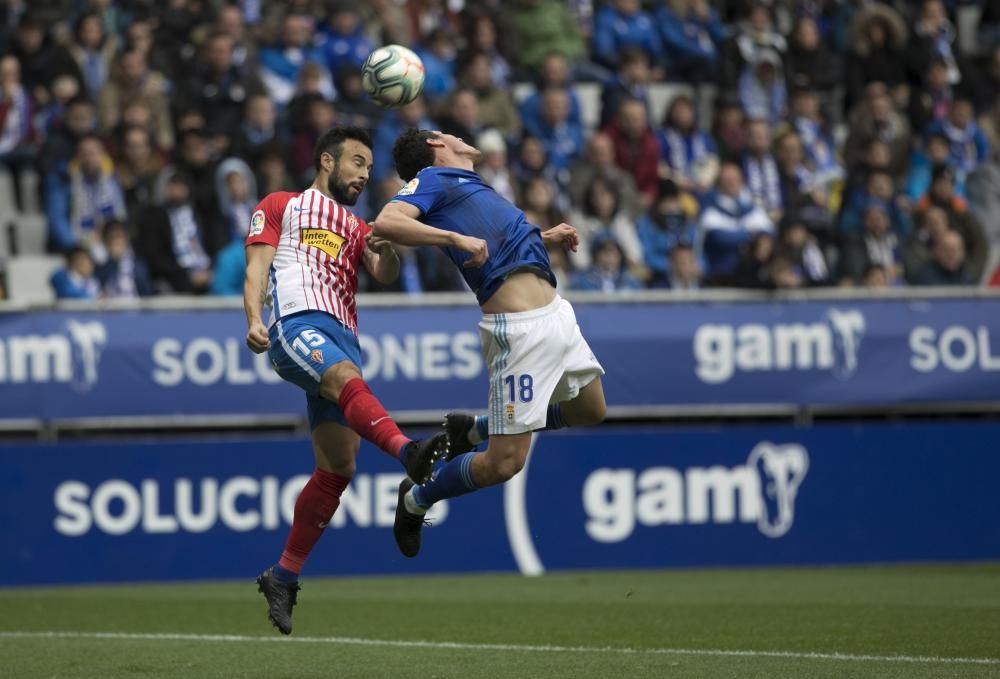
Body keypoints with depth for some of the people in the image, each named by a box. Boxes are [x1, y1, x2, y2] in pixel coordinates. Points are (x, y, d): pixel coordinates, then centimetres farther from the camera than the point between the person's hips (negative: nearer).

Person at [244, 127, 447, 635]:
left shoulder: (356, 230, 33)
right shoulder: (281, 207, 19)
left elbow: (385, 275, 14)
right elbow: (257, 267, 6)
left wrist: (386, 249, -9)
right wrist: (254, 320, -12)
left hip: (342, 337, 6)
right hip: (298, 324, -6)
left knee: (338, 467, -2)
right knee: (345, 377, -37)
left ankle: (283, 576, 7)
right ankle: (409, 454, -65)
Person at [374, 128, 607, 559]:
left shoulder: (467, 185, 20)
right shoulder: (433, 179, -4)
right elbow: (386, 222, -23)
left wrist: (546, 239, 24)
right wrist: (457, 237, -27)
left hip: (554, 311, 9)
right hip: (520, 328, -9)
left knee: (590, 411, 26)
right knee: (505, 462, -8)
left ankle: (473, 430, 34)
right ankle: (415, 502, 16)